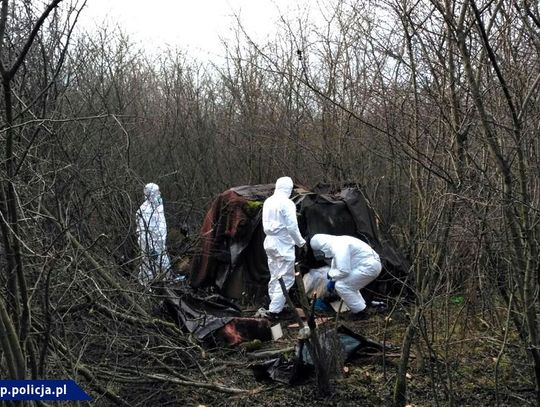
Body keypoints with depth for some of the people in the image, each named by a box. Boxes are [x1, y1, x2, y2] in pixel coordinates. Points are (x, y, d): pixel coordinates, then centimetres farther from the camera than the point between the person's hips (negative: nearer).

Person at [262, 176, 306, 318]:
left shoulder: (267, 202, 7)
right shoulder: (287, 203, -15)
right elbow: (292, 227, -16)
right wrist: (301, 242, -2)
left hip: (269, 242, 8)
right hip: (283, 244, -8)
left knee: (275, 277, 16)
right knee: (286, 278, -3)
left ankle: (274, 305, 21)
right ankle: (274, 309, -8)